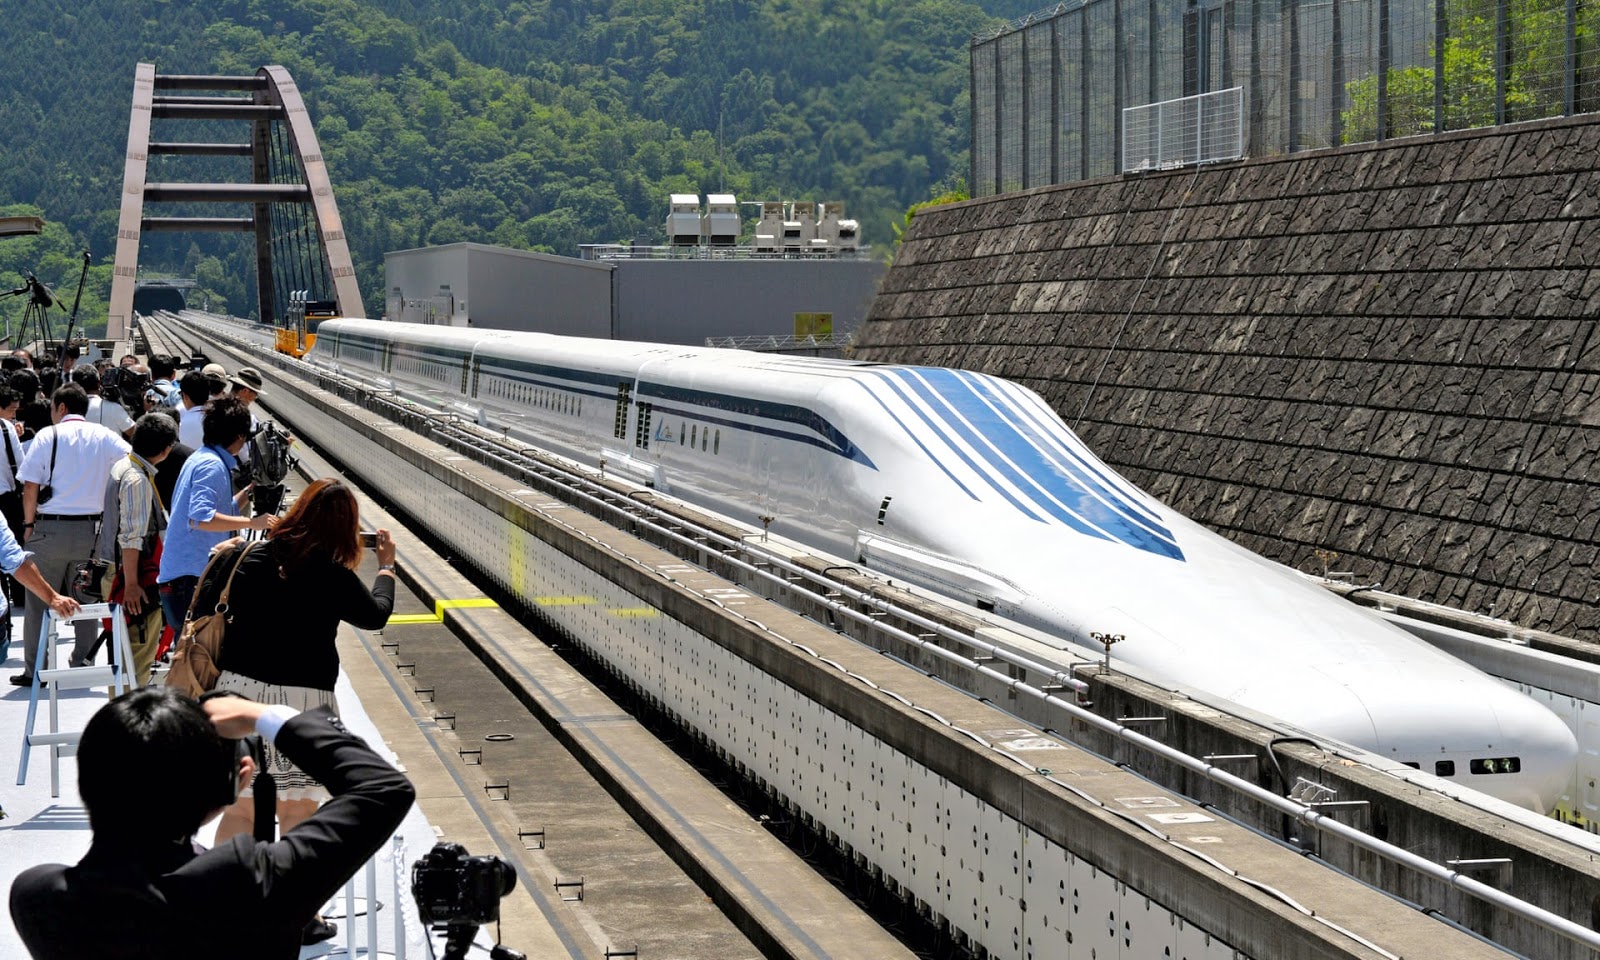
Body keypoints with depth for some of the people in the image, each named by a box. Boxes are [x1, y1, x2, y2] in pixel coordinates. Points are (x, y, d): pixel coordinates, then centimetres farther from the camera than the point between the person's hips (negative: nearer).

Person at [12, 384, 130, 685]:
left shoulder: (47, 436, -4)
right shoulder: (103, 436, 4)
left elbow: (30, 487, -7)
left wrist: (29, 524, 3)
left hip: (51, 528, -3)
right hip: (91, 528, 3)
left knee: (39, 601, 6)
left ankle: (33, 670, 7)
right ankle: (83, 667, 13)